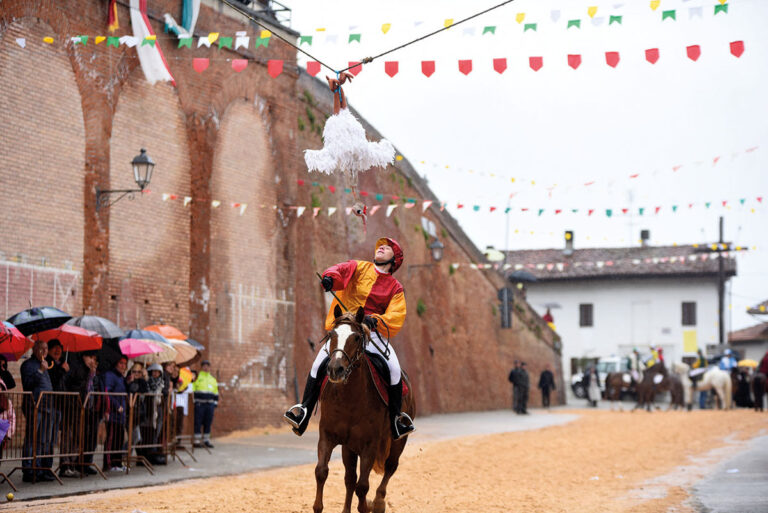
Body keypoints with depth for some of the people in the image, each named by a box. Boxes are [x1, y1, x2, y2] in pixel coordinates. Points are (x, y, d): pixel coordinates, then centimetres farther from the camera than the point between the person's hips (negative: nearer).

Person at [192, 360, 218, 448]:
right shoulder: (197, 377, 3)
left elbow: (216, 393, 23)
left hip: (210, 404, 5)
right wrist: (194, 401, -9)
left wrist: (215, 403, 13)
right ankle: (197, 441, -3)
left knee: (208, 422, 5)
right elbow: (192, 390, -1)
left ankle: (206, 440, 12)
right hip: (199, 404, -5)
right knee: (198, 422, -5)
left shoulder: (213, 379, 20)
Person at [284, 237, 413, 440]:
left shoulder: (395, 288, 9)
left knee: (394, 369, -20)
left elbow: (396, 317, -4)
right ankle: (304, 410, -15)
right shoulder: (359, 268, 11)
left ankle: (396, 420, -5)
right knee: (319, 363, -21)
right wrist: (330, 277, -32)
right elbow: (341, 270, -8)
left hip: (373, 333, 0)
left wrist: (375, 320, -23)